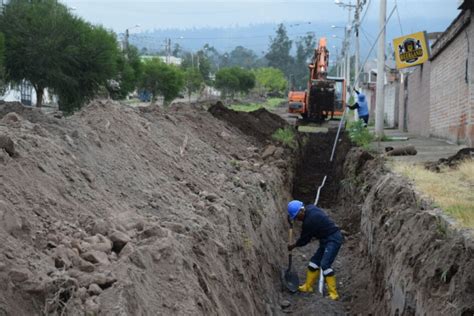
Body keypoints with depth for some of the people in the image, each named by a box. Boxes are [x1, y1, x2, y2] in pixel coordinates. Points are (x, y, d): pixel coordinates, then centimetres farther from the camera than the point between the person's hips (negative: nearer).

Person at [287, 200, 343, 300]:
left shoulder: (310, 220, -25)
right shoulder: (310, 208, 3)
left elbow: (304, 239, -12)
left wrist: (293, 246, 5)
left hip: (333, 240, -11)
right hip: (327, 239, 11)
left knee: (325, 265, -19)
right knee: (314, 262, 14)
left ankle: (333, 293, -18)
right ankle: (308, 286, 25)